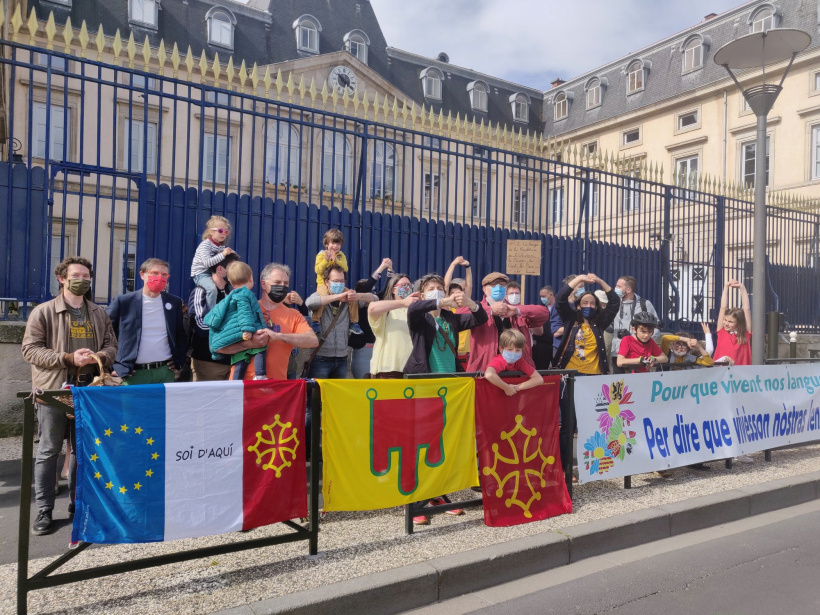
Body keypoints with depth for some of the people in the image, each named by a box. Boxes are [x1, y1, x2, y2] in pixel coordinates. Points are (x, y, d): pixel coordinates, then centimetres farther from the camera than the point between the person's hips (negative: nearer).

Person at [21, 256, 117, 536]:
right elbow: (30, 349, -6)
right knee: (48, 451, 3)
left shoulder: (99, 314, 12)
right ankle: (44, 510, 12)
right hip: (53, 391, -3)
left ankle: (78, 503, 23)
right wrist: (68, 358, -17)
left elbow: (111, 346, 13)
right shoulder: (43, 312, -1)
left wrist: (100, 357, -11)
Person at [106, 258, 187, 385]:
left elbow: (181, 334, 17)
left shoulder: (174, 303, 7)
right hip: (134, 374, -2)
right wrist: (115, 365, -2)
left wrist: (179, 361, 9)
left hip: (165, 372, 2)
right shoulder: (123, 302, -2)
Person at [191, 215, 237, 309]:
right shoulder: (205, 245, -16)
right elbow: (206, 263, -30)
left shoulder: (222, 246, 8)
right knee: (212, 288, -33)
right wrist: (223, 254, -36)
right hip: (200, 274, -8)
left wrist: (231, 254, -5)